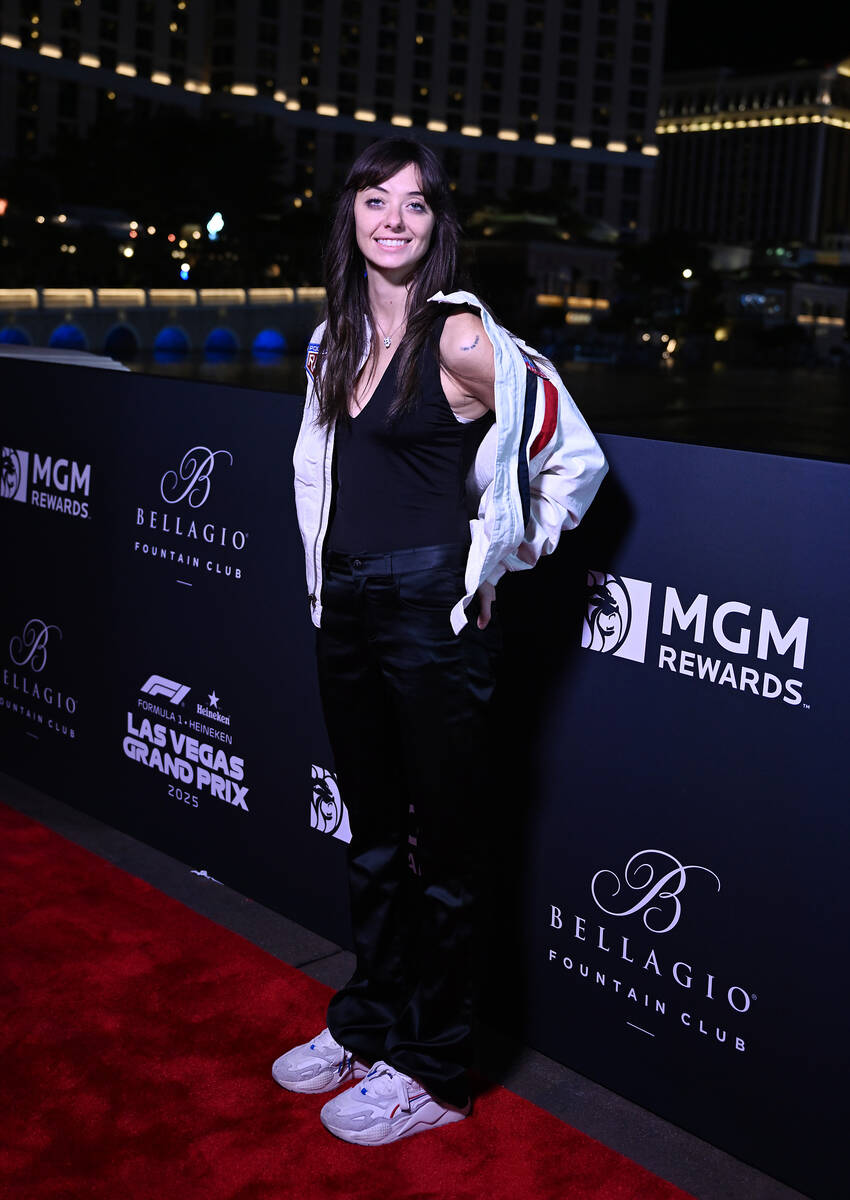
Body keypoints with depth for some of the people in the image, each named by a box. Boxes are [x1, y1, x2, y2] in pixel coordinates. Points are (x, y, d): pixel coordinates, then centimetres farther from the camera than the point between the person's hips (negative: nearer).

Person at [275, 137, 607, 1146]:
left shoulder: (461, 336, -14)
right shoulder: (338, 338, 9)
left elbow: (574, 457, -9)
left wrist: (503, 561, -4)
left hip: (434, 616, -7)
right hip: (346, 610, 8)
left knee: (442, 846, 5)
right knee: (371, 836, 19)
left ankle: (430, 1073, 19)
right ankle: (368, 1025, 36)